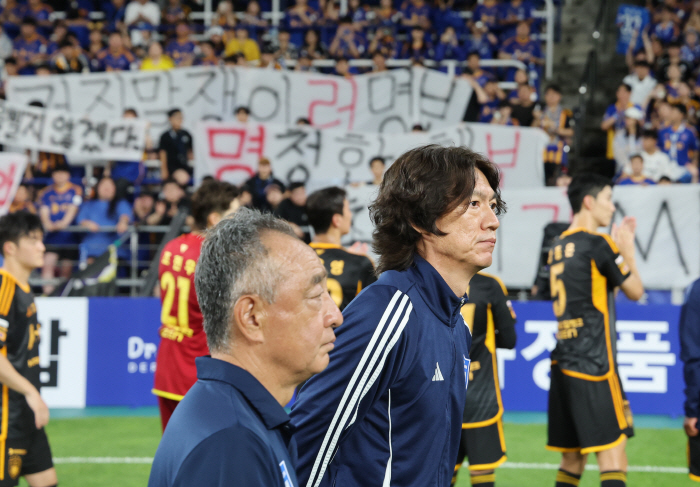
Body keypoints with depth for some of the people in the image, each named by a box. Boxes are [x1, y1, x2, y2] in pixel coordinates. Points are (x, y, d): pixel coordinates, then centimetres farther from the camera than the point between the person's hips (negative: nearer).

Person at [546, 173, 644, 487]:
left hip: (563, 363, 8)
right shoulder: (598, 244, -9)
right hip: (594, 365, -8)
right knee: (613, 460, -10)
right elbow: (635, 291, -1)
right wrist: (628, 250, 15)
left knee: (572, 460, 12)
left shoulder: (558, 247, 14)